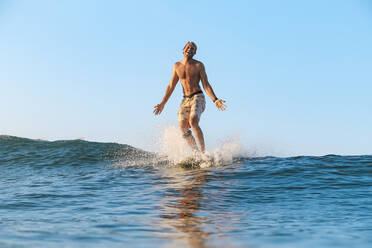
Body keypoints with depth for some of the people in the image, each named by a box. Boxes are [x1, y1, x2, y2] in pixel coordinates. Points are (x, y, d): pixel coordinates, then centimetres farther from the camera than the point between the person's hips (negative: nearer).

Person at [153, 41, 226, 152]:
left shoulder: (198, 65, 0)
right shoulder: (177, 66, 11)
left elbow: (206, 85, -2)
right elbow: (171, 86, 14)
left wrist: (215, 100, -13)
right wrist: (162, 103, 11)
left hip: (198, 97, -5)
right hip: (185, 100, 5)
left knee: (193, 121, -28)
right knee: (183, 128, -6)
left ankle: (203, 151, -25)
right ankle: (196, 152, 5)